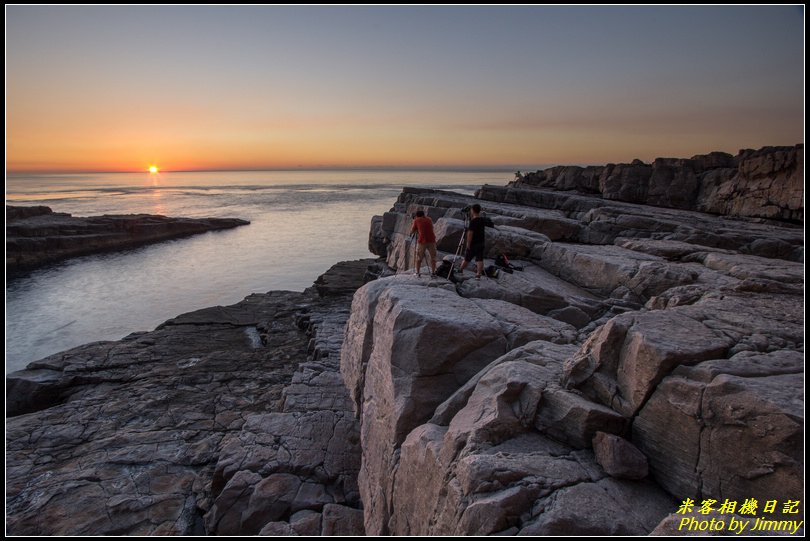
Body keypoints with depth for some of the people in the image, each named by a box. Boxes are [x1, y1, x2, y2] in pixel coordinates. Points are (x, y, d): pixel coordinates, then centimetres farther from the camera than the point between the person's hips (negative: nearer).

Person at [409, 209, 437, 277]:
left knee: (419, 258, 13)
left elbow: (412, 231, 10)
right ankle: (433, 272, 11)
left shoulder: (416, 220, 6)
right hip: (431, 241, 2)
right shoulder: (429, 219, 16)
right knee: (433, 257, 14)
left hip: (422, 241, -2)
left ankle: (418, 272, 14)